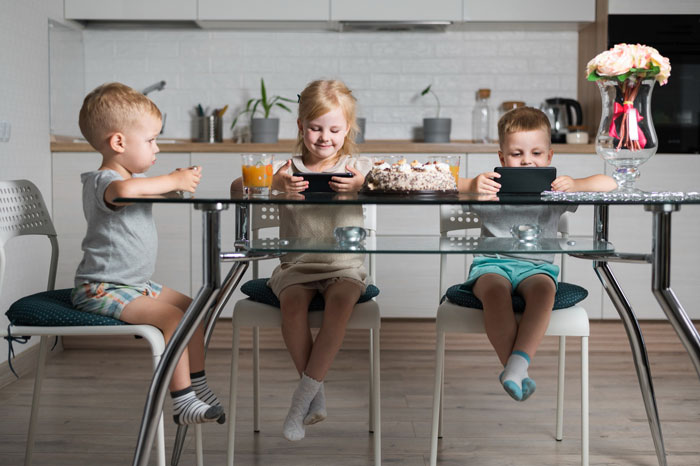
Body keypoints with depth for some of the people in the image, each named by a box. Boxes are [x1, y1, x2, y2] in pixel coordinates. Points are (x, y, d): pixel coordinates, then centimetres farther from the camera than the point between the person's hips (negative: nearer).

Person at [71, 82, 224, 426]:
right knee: (172, 318, -25)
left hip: (135, 283, 11)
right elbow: (124, 189, -46)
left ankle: (198, 386, 23)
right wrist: (173, 181, -32)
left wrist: (182, 181, 8)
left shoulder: (134, 176, 11)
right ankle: (182, 402, -18)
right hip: (102, 289, -10)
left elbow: (153, 193, 31)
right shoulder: (101, 182, -21)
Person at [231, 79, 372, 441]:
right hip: (296, 265, 1)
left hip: (344, 265, 0)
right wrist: (273, 184, -29)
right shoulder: (287, 168, 4)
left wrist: (361, 186, -34)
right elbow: (237, 187, -9)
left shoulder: (357, 167, 5)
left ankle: (303, 397, -19)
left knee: (340, 301, -30)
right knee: (292, 303, -28)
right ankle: (316, 395, -9)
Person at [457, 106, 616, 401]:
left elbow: (609, 184, 3)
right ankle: (515, 370, -27)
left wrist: (574, 185, -17)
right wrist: (471, 185, -25)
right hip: (492, 263, 0)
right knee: (494, 289, -35)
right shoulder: (491, 189, 7)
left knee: (544, 288, -34)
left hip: (536, 265, 1)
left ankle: (518, 364, -38)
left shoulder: (554, 191, 10)